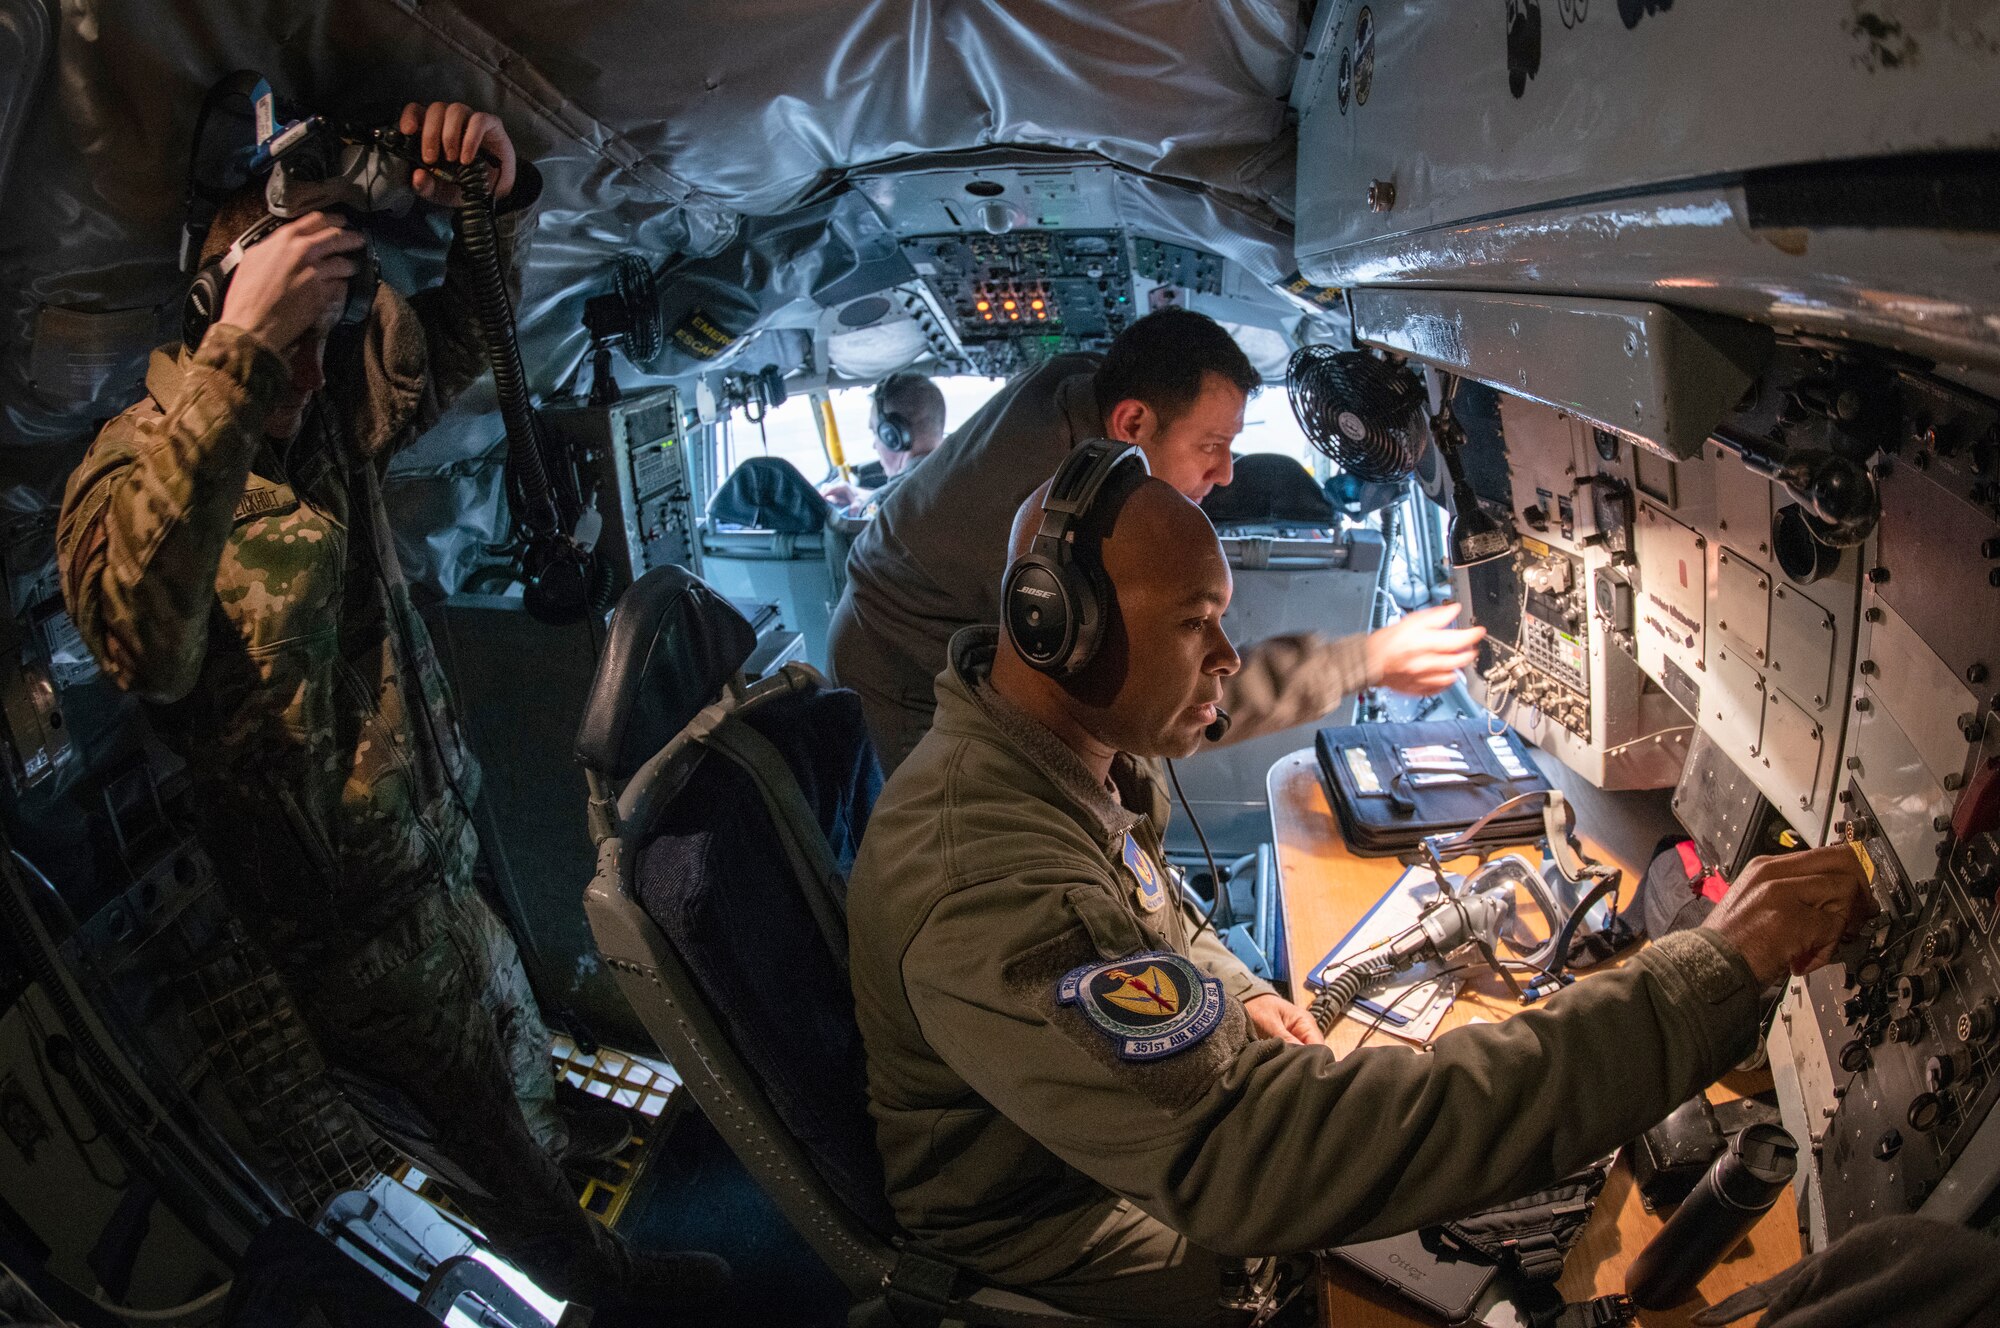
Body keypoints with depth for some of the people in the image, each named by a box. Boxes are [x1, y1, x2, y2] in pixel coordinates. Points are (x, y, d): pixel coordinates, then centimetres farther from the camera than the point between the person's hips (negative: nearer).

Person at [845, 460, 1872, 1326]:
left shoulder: (1078, 750, -7)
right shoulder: (989, 889, -41)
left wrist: (1231, 995, -7)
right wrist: (1715, 976, -48)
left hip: (1143, 1127, 8)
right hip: (1050, 1233, -8)